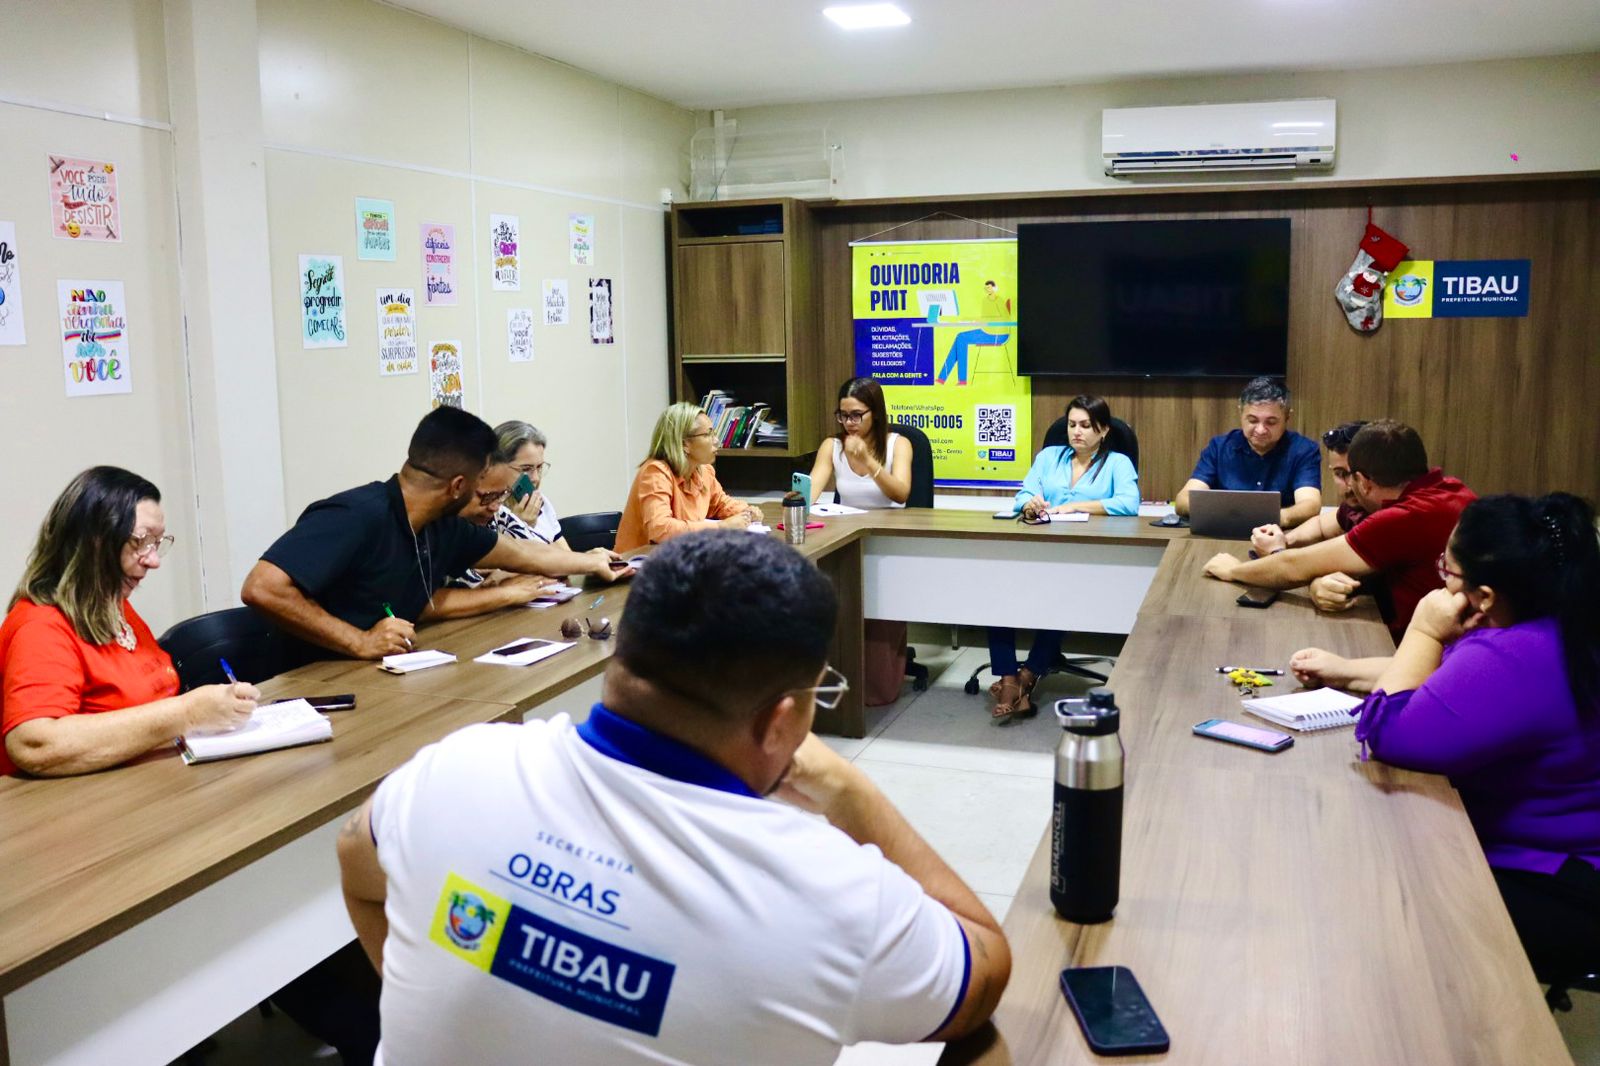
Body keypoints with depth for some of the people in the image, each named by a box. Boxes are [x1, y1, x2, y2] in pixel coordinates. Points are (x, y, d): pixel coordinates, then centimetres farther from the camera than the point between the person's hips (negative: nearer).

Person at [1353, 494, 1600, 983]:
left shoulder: (1512, 660, -34)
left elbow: (1388, 735, -28)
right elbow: (1449, 682, 15)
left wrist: (1423, 633, -20)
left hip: (1559, 898, -10)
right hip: (1555, 859, 10)